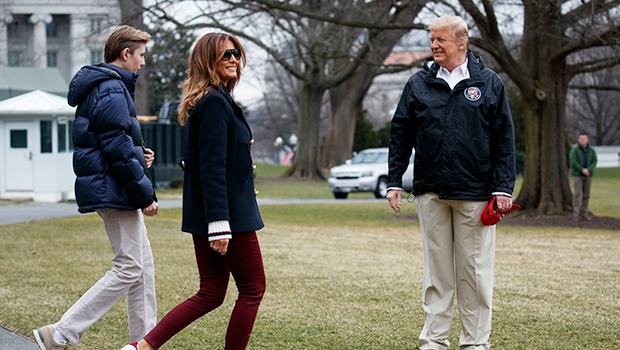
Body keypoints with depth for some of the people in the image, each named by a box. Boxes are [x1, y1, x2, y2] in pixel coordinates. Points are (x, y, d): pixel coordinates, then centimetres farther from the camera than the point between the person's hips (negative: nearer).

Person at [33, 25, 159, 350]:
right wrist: (145, 194, -15)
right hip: (114, 192, -11)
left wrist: (137, 155, 10)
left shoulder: (99, 88, 16)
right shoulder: (112, 91, -17)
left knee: (143, 264, 14)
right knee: (129, 269, -8)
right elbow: (119, 151, -21)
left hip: (108, 189, 11)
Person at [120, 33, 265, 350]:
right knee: (253, 288, 3)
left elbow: (199, 160, 21)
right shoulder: (215, 102, -15)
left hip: (203, 214, 10)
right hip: (229, 211, -10)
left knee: (211, 294, 10)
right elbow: (212, 166, -21)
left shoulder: (205, 101, 16)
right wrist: (220, 224, -24)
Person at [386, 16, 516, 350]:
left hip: (475, 193, -2)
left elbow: (504, 140, 3)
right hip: (430, 192, 2)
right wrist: (394, 182, 4)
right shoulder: (418, 84, 8)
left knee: (475, 270, 2)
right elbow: (400, 136, 11)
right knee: (436, 268, 7)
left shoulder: (489, 83, 3)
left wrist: (503, 188, -4)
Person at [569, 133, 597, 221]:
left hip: (588, 175, 3)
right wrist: (582, 170, -19)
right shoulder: (575, 150, -4)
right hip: (577, 175, -3)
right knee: (577, 194, -8)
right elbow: (573, 162, -13)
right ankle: (575, 214, -7)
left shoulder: (591, 150, 6)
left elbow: (595, 161, -1)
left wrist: (588, 170, -18)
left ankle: (584, 213, 14)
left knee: (586, 195, 6)